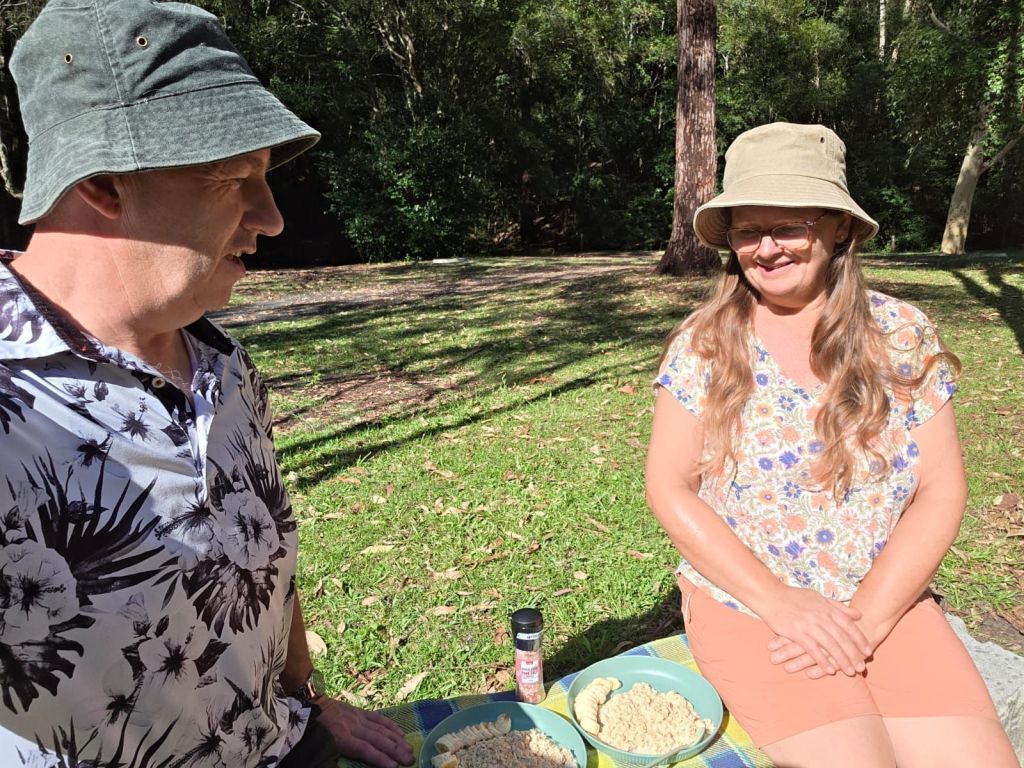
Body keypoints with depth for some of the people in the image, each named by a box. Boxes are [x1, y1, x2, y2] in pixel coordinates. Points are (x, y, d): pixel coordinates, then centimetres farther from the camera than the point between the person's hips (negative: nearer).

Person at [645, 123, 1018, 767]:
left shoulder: (902, 333, -1)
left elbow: (940, 492, -2)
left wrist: (867, 618, -12)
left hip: (890, 605, 2)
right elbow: (669, 489, -7)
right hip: (746, 606, -2)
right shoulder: (703, 343, -6)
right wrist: (781, 602, -15)